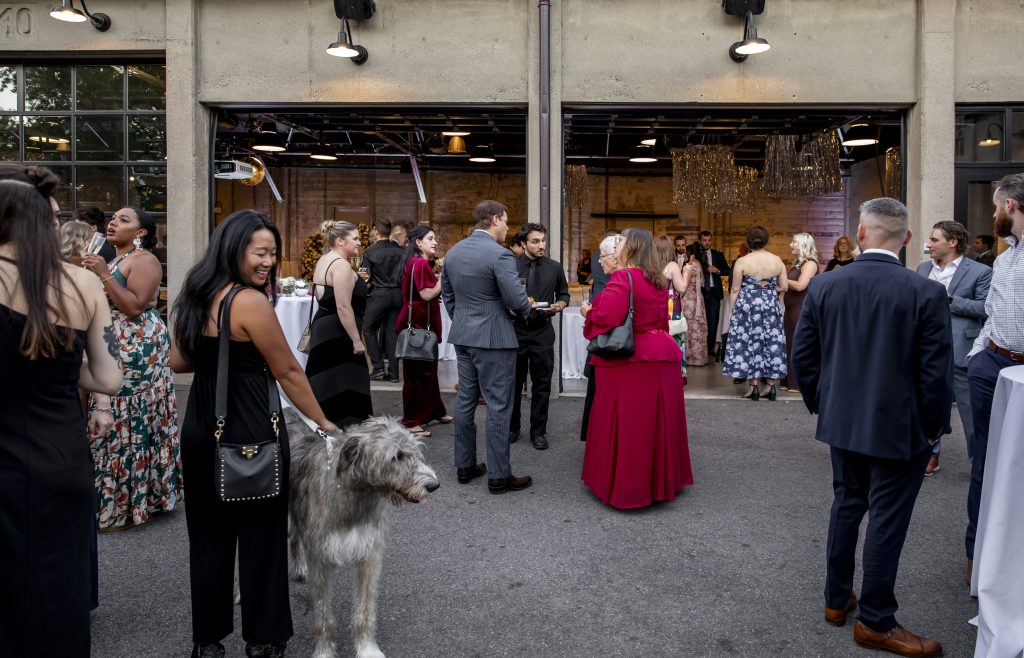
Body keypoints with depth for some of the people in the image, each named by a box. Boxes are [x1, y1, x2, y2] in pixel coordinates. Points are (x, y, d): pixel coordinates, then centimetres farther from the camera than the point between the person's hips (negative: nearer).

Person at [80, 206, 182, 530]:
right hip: (114, 349, 9)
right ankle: (114, 494, 23)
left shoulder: (144, 260, -11)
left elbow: (135, 307, -21)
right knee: (113, 418, 13)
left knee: (130, 420, -4)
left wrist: (103, 274, -21)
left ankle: (126, 502, 5)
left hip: (137, 350, -9)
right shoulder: (112, 260, 17)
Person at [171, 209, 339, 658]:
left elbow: (179, 361, 13)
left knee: (209, 534, 17)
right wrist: (323, 421, -3)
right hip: (249, 432, -7)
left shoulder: (197, 295, 6)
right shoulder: (251, 302, -18)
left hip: (200, 429, 8)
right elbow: (288, 373, -13)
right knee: (259, 534, 8)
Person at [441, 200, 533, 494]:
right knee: (498, 406, 0)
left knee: (465, 400, 14)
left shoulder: (453, 252, 7)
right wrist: (527, 307, 3)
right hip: (494, 339, -8)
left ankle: (464, 466, 24)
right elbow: (518, 301, -19)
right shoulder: (500, 254, -17)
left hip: (462, 337, 8)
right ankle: (499, 475, 7)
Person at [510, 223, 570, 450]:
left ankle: (538, 431, 19)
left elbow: (564, 294, 15)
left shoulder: (554, 267, 3)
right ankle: (512, 428, 26)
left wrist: (559, 306, -6)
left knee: (542, 384, 6)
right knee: (514, 382, 10)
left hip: (542, 331, 1)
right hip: (515, 329, -1)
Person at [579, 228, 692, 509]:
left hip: (629, 360, -8)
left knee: (627, 424, 3)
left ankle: (624, 486, 12)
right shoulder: (657, 280, 12)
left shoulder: (622, 278, -14)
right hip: (661, 355, 8)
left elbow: (606, 319, -21)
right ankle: (660, 480, 26)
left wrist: (588, 312, -3)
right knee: (657, 421, 15)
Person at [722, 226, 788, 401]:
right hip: (771, 306, 3)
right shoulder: (777, 260, 0)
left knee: (749, 343, 5)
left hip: (747, 306, -2)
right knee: (772, 343, 10)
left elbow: (735, 290, -6)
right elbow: (784, 287, 3)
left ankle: (753, 387, 4)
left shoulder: (742, 262, -8)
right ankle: (771, 386, 12)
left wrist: (733, 310, 3)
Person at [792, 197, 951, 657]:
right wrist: (933, 426, 2)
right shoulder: (926, 293, -15)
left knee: (846, 505, 19)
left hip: (842, 422, 4)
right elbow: (936, 372, -12)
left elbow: (802, 355, 1)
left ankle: (836, 599, 32)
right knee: (887, 518, 6)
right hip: (900, 428, -4)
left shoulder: (823, 287, -5)